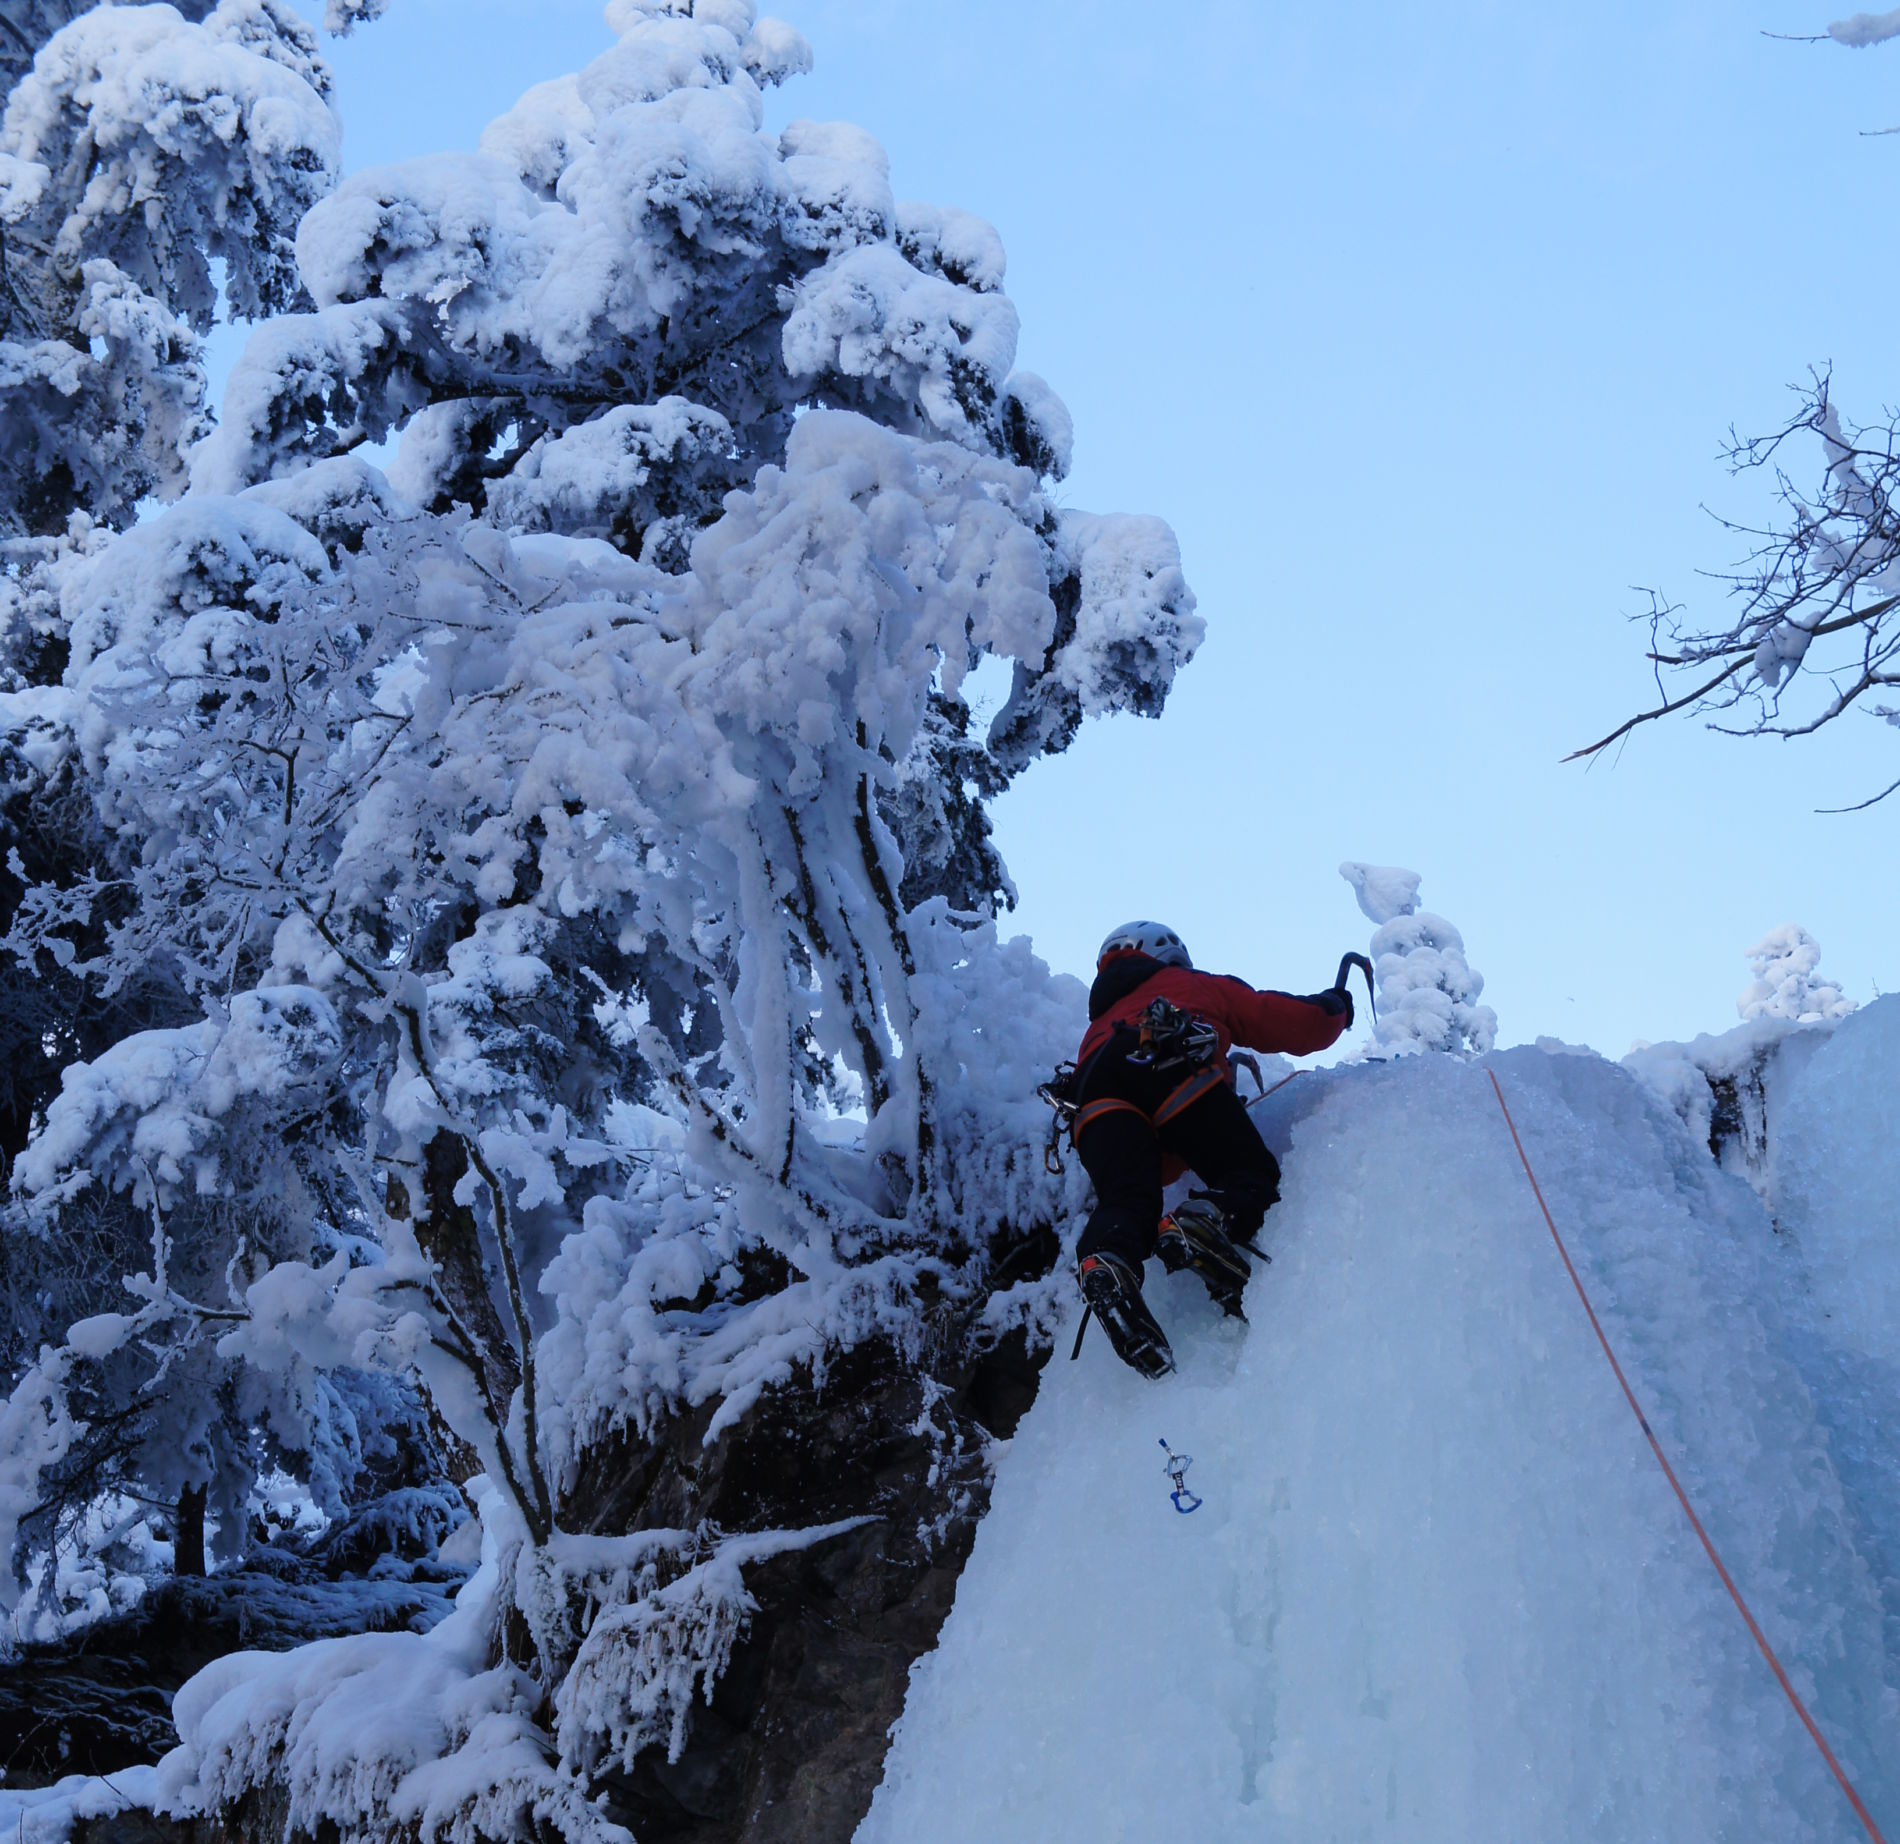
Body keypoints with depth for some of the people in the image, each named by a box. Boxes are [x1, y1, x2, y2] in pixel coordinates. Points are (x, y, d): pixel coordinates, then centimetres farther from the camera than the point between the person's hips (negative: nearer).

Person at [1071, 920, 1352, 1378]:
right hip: (1174, 1067, -3)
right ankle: (1205, 1218, -35)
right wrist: (1334, 1007, 54)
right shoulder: (1198, 987, 37)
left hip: (1097, 1098, 3)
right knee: (1252, 1177, 0)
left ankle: (1104, 1260, -47)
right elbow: (1299, 1027, 32)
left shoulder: (1098, 1028, 45)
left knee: (1127, 1200, -11)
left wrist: (1189, 1144, 51)